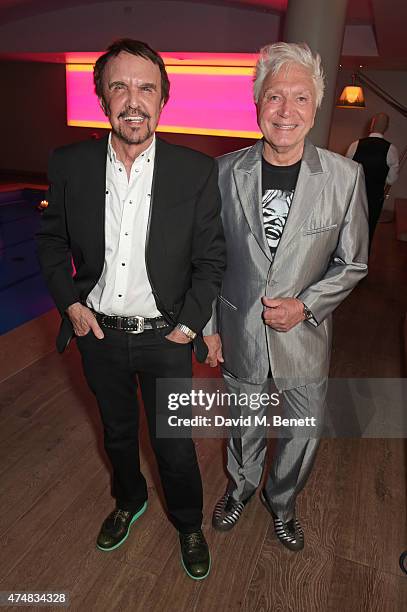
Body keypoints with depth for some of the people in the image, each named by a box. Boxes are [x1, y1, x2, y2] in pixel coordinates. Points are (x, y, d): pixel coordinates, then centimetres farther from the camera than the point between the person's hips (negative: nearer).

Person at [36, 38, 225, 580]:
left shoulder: (198, 172, -12)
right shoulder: (69, 165, -7)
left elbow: (211, 259, -5)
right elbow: (52, 239, 6)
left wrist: (189, 324, -10)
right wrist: (70, 301, -4)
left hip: (165, 336, -2)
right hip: (99, 332, 3)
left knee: (175, 445, 11)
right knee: (117, 432, 24)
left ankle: (189, 525, 43)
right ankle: (129, 500, 55)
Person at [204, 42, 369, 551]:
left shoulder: (345, 176, -11)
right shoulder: (225, 171, -8)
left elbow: (352, 263, -2)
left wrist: (304, 305, -17)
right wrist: (209, 327, 0)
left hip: (304, 336, 0)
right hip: (240, 333, 1)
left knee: (303, 433, 18)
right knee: (245, 427, 22)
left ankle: (282, 501, 49)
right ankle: (241, 487, 54)